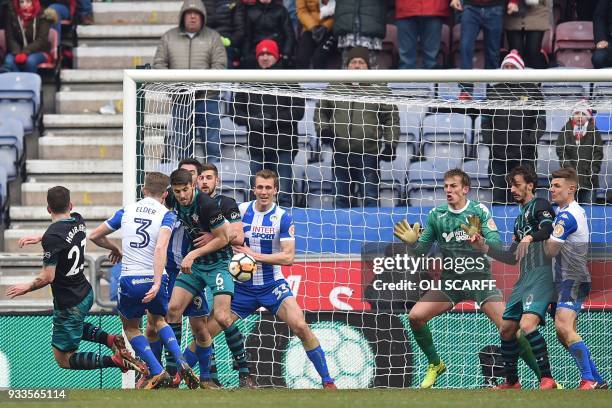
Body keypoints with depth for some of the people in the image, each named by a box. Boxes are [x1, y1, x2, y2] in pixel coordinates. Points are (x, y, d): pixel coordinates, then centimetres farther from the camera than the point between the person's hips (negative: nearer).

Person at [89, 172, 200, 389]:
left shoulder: (127, 210, 9)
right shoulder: (165, 215, 0)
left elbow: (94, 236, 15)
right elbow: (160, 248, -17)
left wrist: (115, 249, 34)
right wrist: (157, 283, -23)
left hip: (129, 280, 0)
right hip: (154, 279, 0)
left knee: (131, 327, 21)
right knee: (158, 320, 28)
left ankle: (158, 373, 3)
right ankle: (182, 363, 8)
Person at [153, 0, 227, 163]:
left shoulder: (212, 37, 3)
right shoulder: (169, 37, 8)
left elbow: (220, 65, -4)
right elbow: (159, 63, 7)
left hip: (206, 97, -2)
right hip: (180, 100, 2)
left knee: (212, 143, -3)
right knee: (180, 144, 8)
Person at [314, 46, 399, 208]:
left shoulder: (379, 89, 4)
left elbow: (392, 118, 4)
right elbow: (321, 111, 21)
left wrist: (391, 144, -5)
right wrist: (322, 128, 2)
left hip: (368, 154, -3)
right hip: (341, 154, 3)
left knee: (370, 198, -4)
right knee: (340, 198, 9)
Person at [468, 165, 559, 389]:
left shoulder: (540, 205, -1)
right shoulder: (520, 218, 26)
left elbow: (548, 228, -22)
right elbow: (512, 257, 29)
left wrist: (529, 238, -40)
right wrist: (483, 246, 20)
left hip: (542, 274, -10)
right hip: (525, 278, 10)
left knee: (527, 324, -26)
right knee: (507, 329, 10)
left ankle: (547, 379, -24)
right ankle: (511, 382, 23)